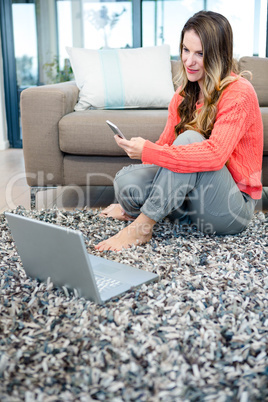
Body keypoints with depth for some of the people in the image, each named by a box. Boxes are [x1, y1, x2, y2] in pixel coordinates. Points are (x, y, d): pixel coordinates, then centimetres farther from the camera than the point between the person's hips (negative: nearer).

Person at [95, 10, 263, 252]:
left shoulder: (239, 93, -14)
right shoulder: (185, 94, 8)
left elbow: (215, 155, -29)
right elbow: (166, 145, 7)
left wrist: (148, 151, -31)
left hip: (233, 210, -5)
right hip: (193, 193, 5)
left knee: (190, 139, -31)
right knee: (126, 180, -22)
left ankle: (141, 227, -24)